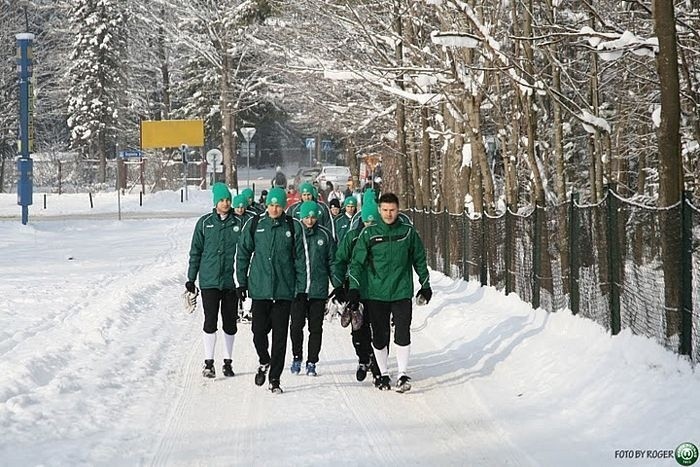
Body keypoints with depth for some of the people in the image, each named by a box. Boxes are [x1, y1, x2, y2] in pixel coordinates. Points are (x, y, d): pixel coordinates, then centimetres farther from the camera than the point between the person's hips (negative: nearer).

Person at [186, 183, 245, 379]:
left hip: (231, 280, 1)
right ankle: (209, 362, -1)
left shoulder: (239, 223, 4)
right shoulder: (205, 223, 3)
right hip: (209, 280, -1)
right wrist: (191, 278, 6)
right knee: (210, 321, -6)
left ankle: (228, 361, 19)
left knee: (230, 323, 8)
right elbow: (196, 251, 8)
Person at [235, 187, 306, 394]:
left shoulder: (293, 227, 3)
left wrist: (301, 287, 2)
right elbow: (242, 254, 9)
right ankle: (264, 362, 28)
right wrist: (241, 282, 5)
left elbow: (299, 259, 6)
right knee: (259, 332, -2)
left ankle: (275, 379, 10)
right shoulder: (254, 224, 3)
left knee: (280, 336, 1)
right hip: (259, 289, 0)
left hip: (284, 290, 0)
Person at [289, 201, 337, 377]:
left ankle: (312, 362, 13)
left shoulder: (325, 235, 4)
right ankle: (297, 357, 12)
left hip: (319, 288, 1)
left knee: (315, 327, 5)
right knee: (296, 324, -8)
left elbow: (332, 261, 8)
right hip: (298, 287, -1)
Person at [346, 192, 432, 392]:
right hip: (376, 293, 0)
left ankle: (403, 374, -5)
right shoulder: (369, 234, 0)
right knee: (379, 336, 6)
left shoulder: (408, 232, 3)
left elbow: (419, 260, 15)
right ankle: (383, 374, 20)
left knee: (402, 334, -10)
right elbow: (357, 262, 2)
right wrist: (353, 289, -6)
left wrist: (425, 285, 19)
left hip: (402, 293, 0)